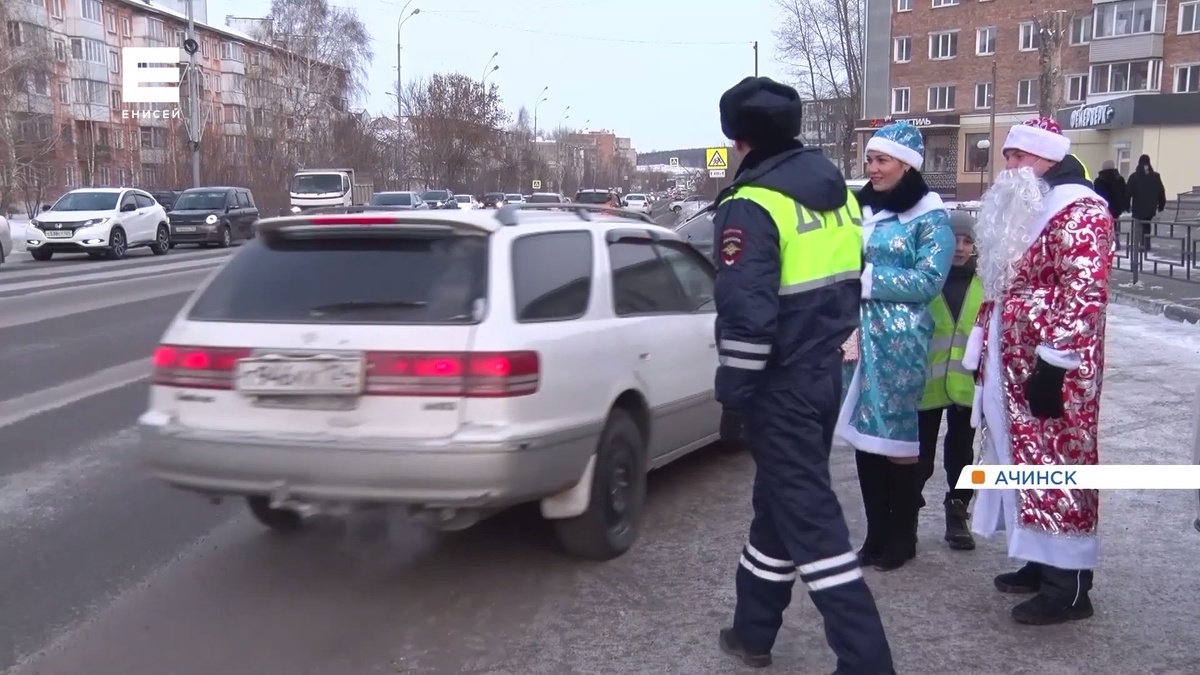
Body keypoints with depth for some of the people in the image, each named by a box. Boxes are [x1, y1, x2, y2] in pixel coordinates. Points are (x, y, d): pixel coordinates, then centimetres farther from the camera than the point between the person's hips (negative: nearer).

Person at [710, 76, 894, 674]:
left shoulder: (753, 204, -18)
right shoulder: (836, 192, 10)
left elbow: (745, 312, -24)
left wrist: (733, 390, -14)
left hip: (782, 385, -9)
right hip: (824, 373, 9)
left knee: (809, 517, -3)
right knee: (783, 499, 18)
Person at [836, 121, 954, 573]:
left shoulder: (929, 217, -5)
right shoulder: (862, 207, 12)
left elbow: (929, 281, -13)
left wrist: (868, 279, -15)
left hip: (900, 338, -6)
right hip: (859, 334, 6)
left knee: (897, 434, 1)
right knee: (864, 432, 8)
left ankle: (903, 538, 15)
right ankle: (876, 534, 20)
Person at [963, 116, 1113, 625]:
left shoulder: (1080, 211, -13)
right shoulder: (1021, 210, 18)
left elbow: (1085, 295, -22)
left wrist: (1054, 364, -24)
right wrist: (983, 352, 21)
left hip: (1052, 370, -10)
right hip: (1013, 365, 10)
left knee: (1057, 464, -5)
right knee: (1027, 459, 13)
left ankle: (1070, 586, 2)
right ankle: (1043, 562, 24)